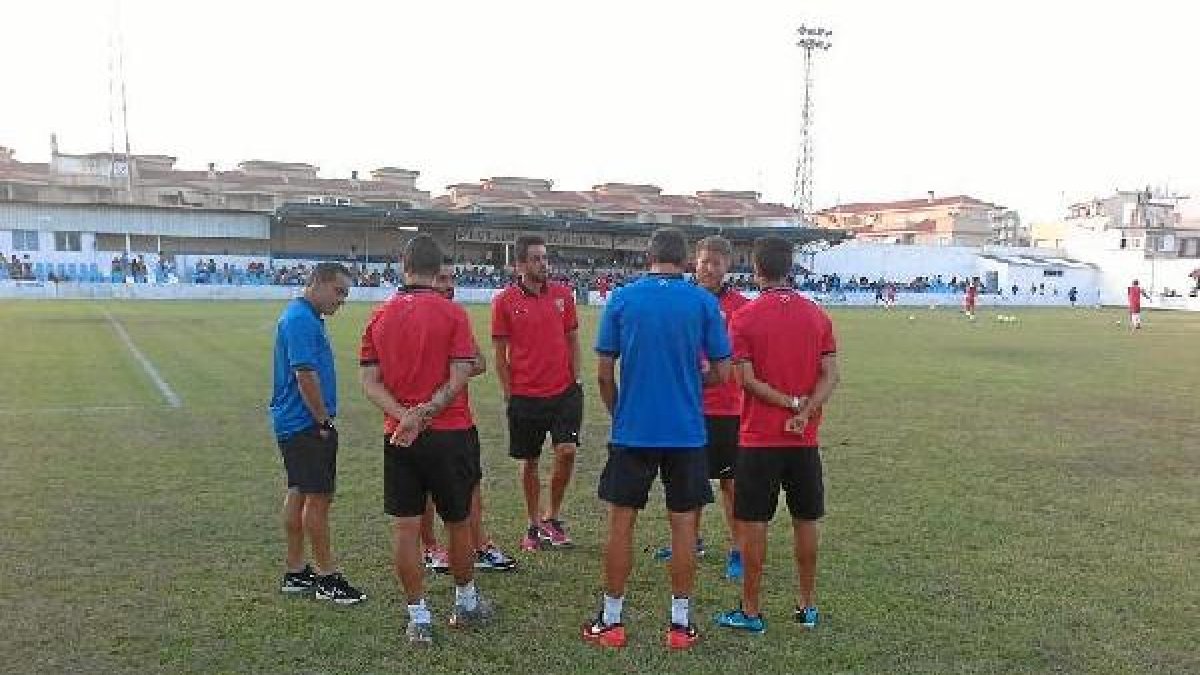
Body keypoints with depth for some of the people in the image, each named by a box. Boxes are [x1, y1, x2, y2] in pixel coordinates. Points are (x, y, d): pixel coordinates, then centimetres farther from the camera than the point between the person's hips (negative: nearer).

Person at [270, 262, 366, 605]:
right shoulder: (301, 319, -17)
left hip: (295, 423, 11)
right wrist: (325, 421, -16)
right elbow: (305, 375, -23)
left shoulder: (306, 317, 15)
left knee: (299, 494, 14)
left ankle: (295, 573, 23)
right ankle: (326, 577, 6)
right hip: (307, 424, -11)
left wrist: (322, 419, 17)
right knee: (319, 497, -4)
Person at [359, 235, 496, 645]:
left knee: (405, 526, 7)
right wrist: (425, 413, -12)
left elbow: (369, 382, -1)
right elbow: (459, 378, -14)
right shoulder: (452, 314, -7)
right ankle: (466, 603, 30)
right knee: (458, 521, 14)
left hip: (398, 437, 3)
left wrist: (404, 415, -11)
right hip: (449, 433, -2)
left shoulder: (379, 317, 4)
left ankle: (419, 618, 12)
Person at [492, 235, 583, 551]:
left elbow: (573, 339, 11)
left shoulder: (562, 294, 4)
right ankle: (535, 525, 25)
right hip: (525, 395, -1)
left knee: (567, 450, -10)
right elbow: (500, 352, 0)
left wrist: (575, 379, 4)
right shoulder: (504, 301, -4)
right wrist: (509, 394, -2)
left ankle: (553, 516, 12)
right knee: (529, 462, 8)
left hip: (564, 391, 2)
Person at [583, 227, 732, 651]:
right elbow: (720, 374, 0)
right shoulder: (703, 301, -3)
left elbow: (603, 373, -1)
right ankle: (680, 623, 18)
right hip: (687, 433, 0)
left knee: (621, 522, 10)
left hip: (631, 430, 0)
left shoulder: (621, 298, -2)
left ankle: (611, 621, 18)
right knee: (683, 523, 10)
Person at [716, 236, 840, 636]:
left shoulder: (745, 317, -8)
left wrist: (790, 403, -9)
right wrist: (803, 413, -11)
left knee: (753, 524, 4)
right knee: (805, 523, 14)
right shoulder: (817, 315, 4)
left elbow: (747, 378, -13)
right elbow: (830, 375, -2)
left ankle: (751, 611, 11)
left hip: (760, 439, -4)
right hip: (805, 439, 4)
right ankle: (807, 606, 24)